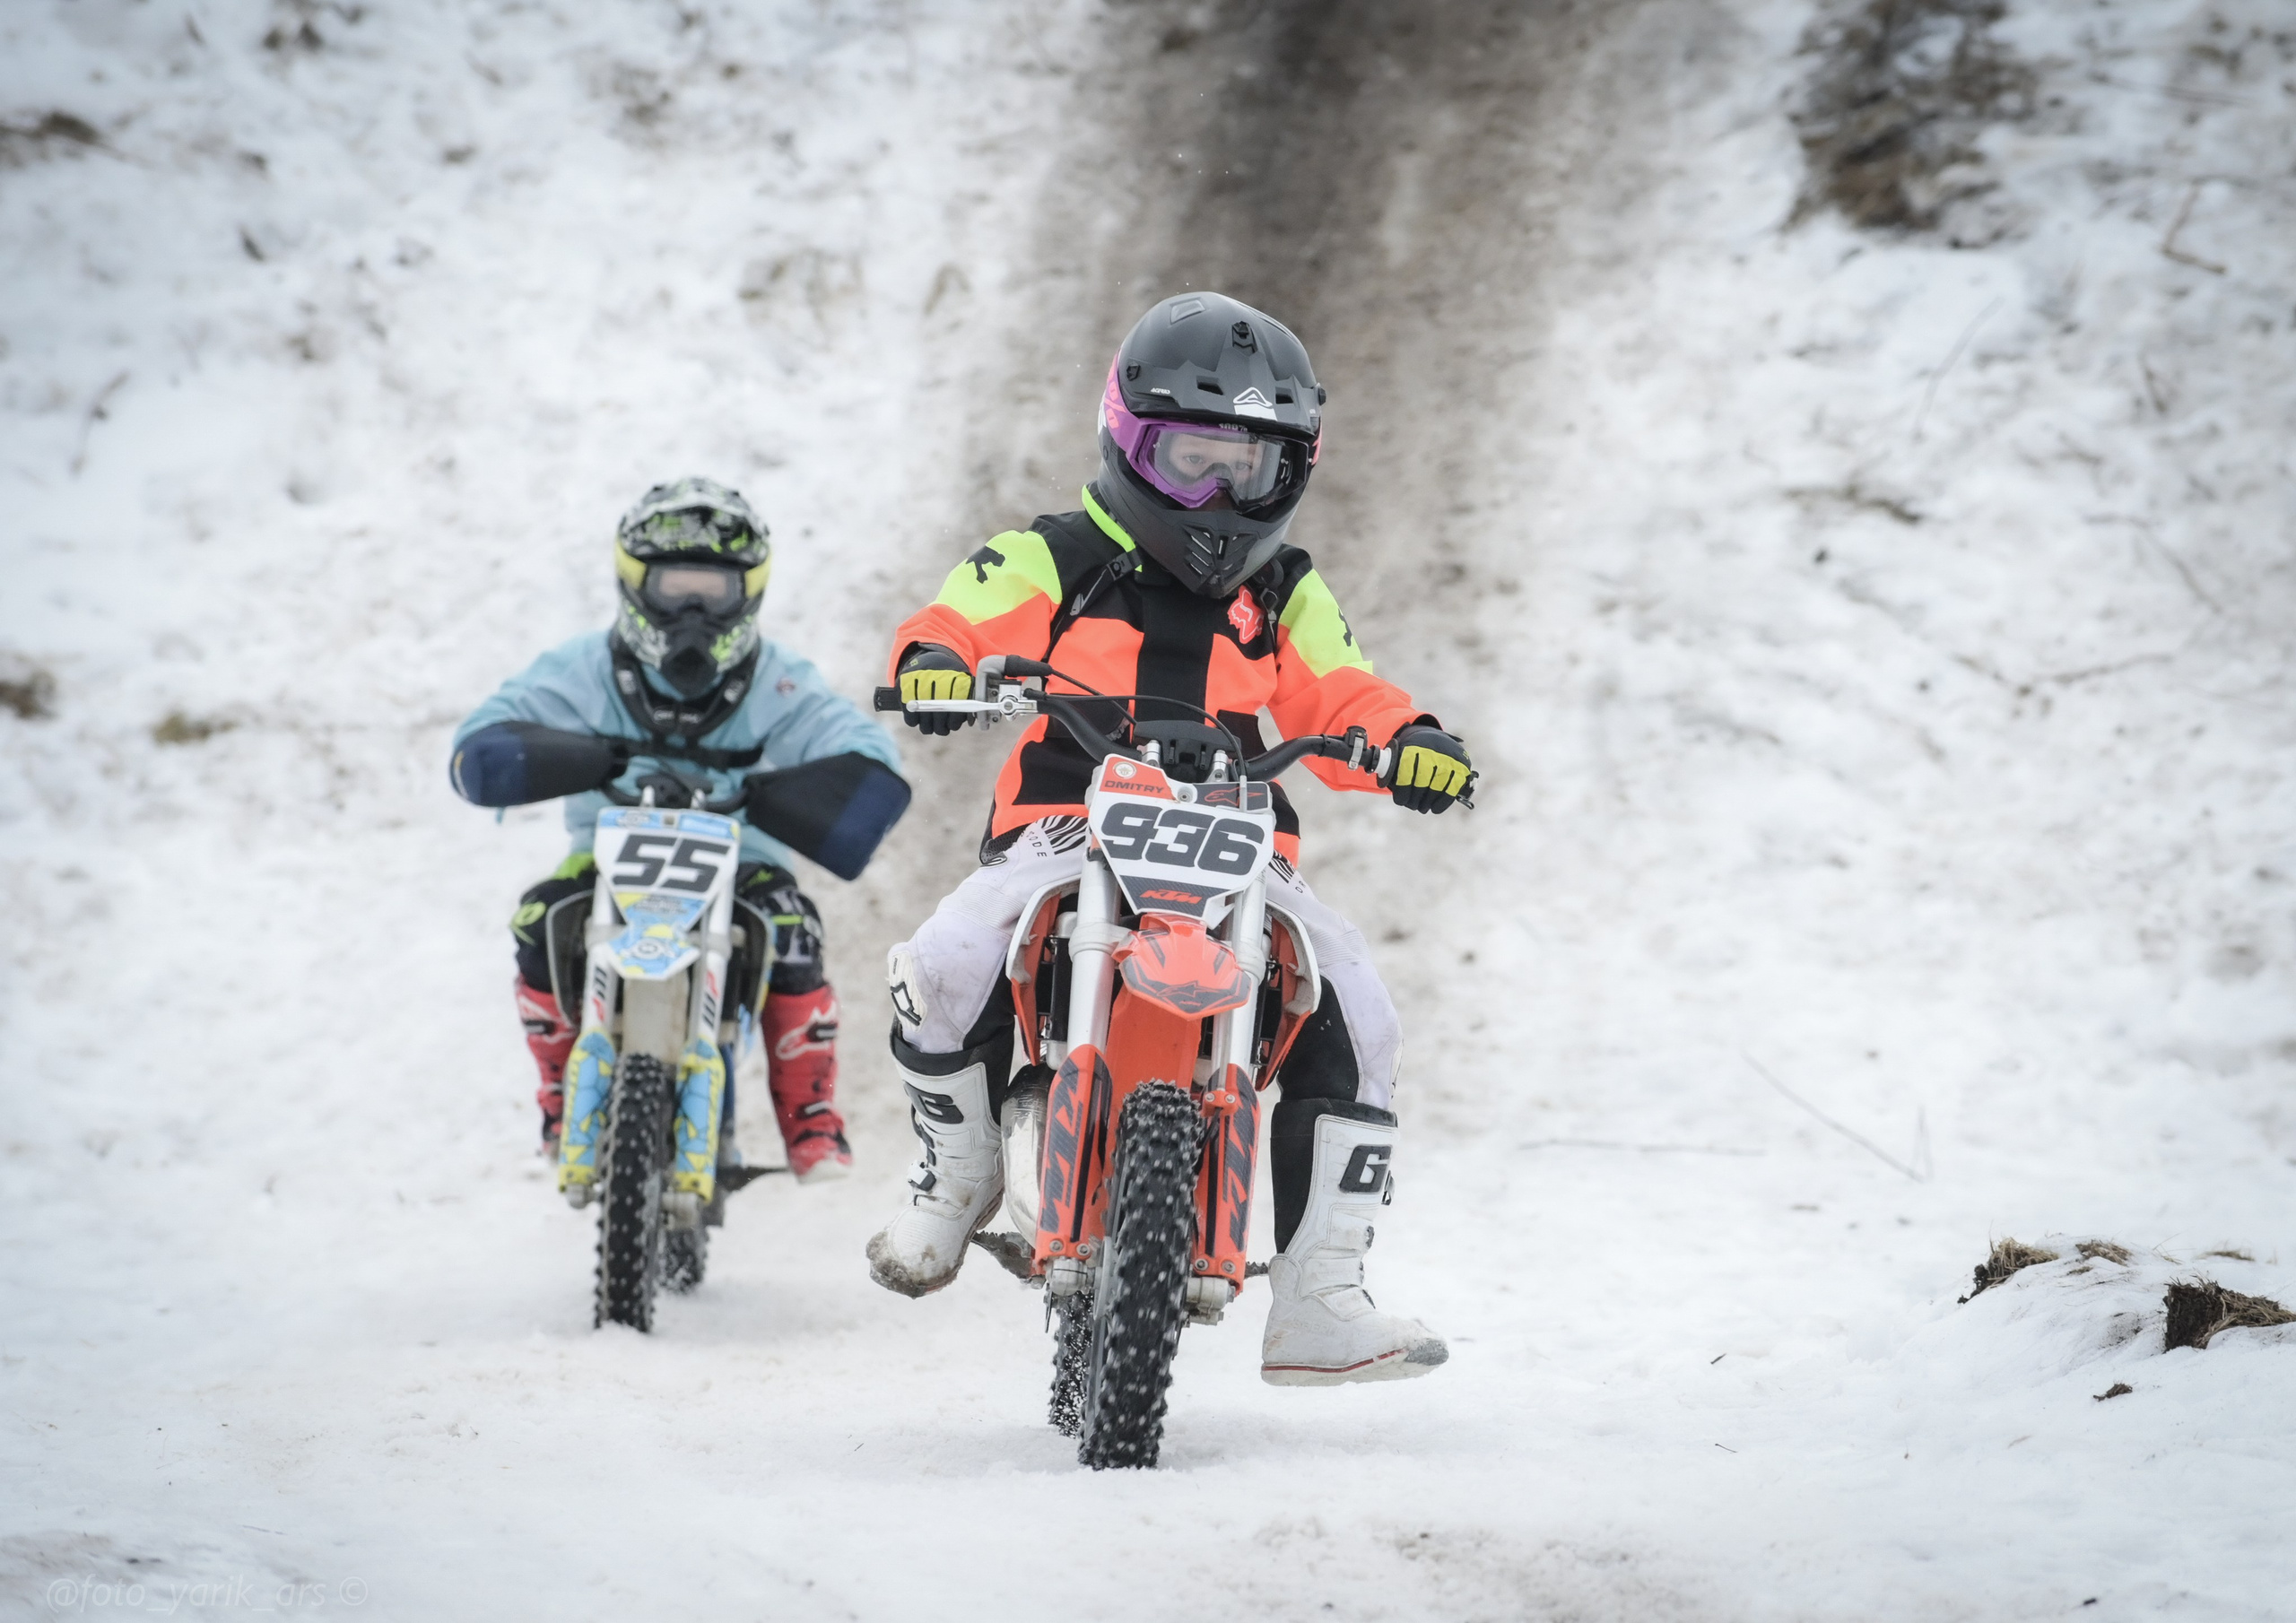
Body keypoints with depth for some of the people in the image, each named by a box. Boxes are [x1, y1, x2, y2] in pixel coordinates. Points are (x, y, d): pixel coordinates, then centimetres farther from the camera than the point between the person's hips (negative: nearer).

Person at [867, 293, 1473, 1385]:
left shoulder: (1285, 595, 19)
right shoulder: (1055, 560, 9)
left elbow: (1341, 701, 9)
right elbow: (962, 615, -3)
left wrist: (1410, 743, -13)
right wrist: (934, 661, -28)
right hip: (1064, 832, -3)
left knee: (1357, 1017, -16)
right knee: (945, 968, -29)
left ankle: (1318, 1304, -13)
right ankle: (956, 1174, 1)